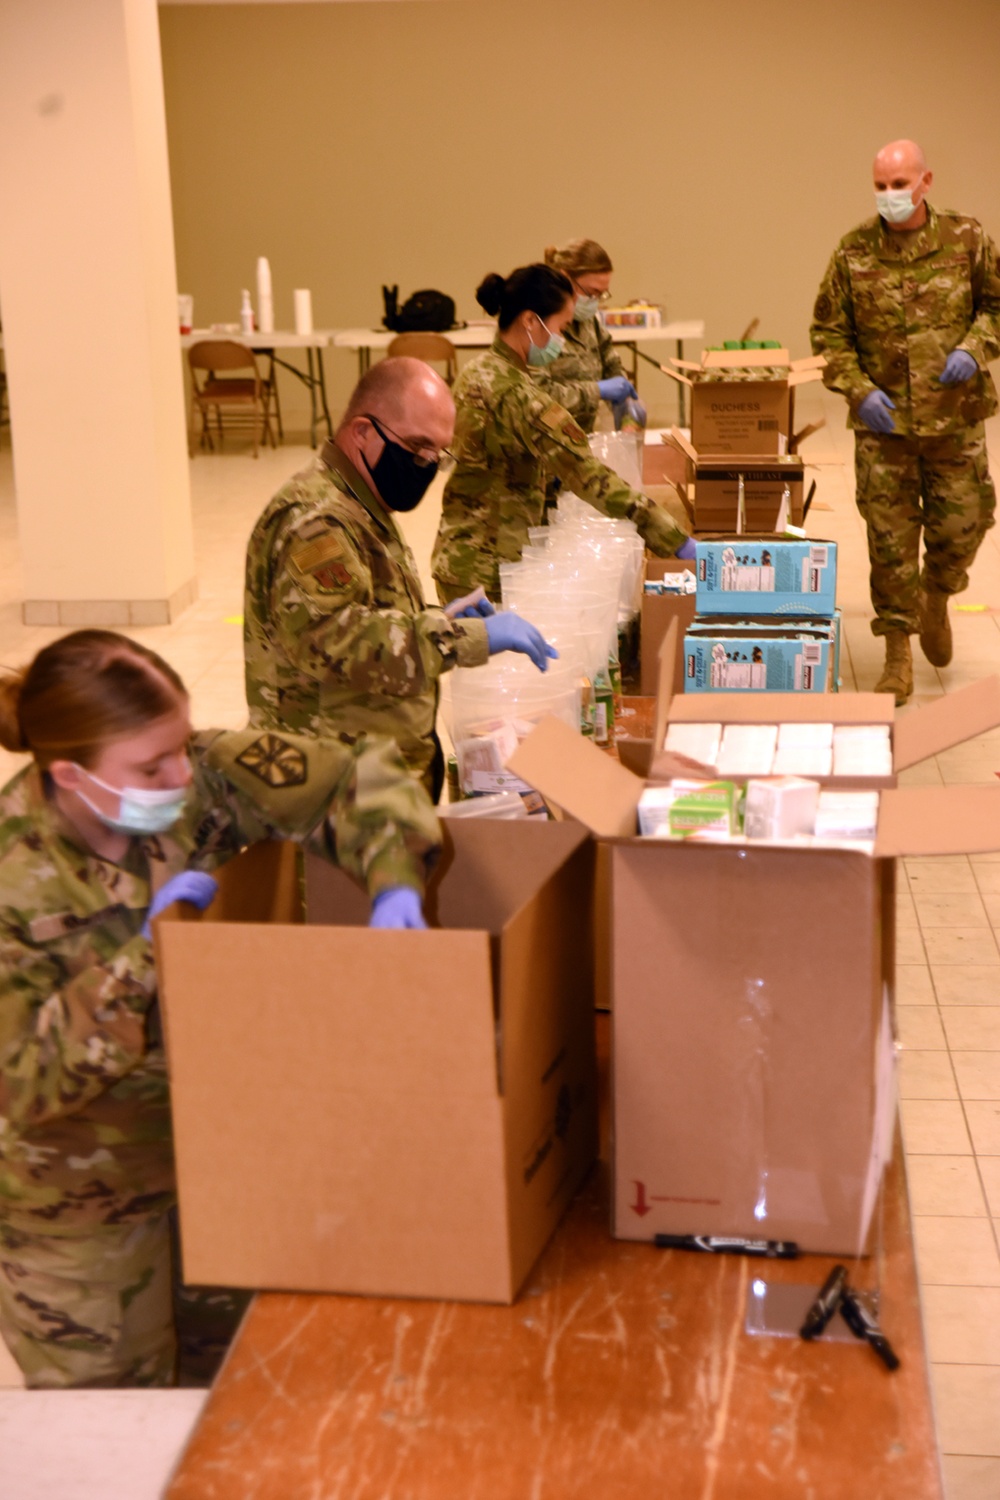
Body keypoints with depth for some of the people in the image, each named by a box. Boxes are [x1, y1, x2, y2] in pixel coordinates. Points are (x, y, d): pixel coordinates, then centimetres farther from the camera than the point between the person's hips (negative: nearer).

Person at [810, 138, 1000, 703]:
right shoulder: (854, 252, -2)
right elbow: (828, 332, 4)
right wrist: (859, 390, -9)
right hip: (883, 423, 0)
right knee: (890, 539, 2)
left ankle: (936, 599, 41)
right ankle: (898, 656, 14)